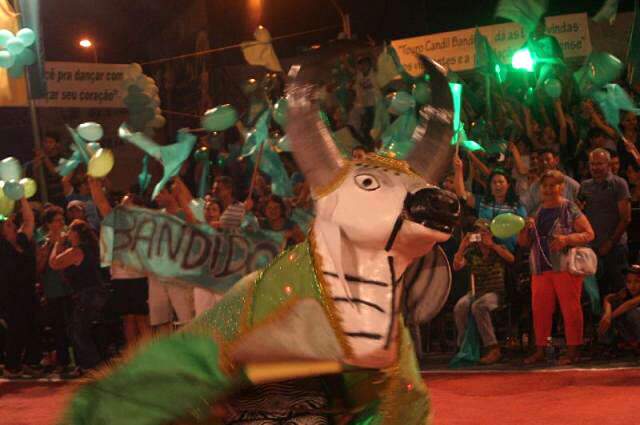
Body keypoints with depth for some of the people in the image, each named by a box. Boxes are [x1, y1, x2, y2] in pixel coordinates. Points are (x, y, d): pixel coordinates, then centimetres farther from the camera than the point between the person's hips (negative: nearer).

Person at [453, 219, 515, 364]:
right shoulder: (472, 251, 10)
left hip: (495, 292, -3)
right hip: (477, 292, 3)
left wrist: (492, 245, -21)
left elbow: (511, 259, -17)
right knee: (460, 306, -29)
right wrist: (462, 247, -13)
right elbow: (457, 266, -2)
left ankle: (493, 349, -35)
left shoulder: (499, 249, 5)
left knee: (478, 306, -36)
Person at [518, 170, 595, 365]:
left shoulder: (570, 210, -2)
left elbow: (589, 234, -7)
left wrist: (566, 239, -20)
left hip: (566, 267, -6)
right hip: (540, 268, 6)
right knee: (539, 310, 7)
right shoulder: (536, 212, 14)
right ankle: (539, 350, 15)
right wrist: (526, 229, -5)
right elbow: (522, 243, 16)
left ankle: (572, 352, 2)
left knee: (570, 309, -3)